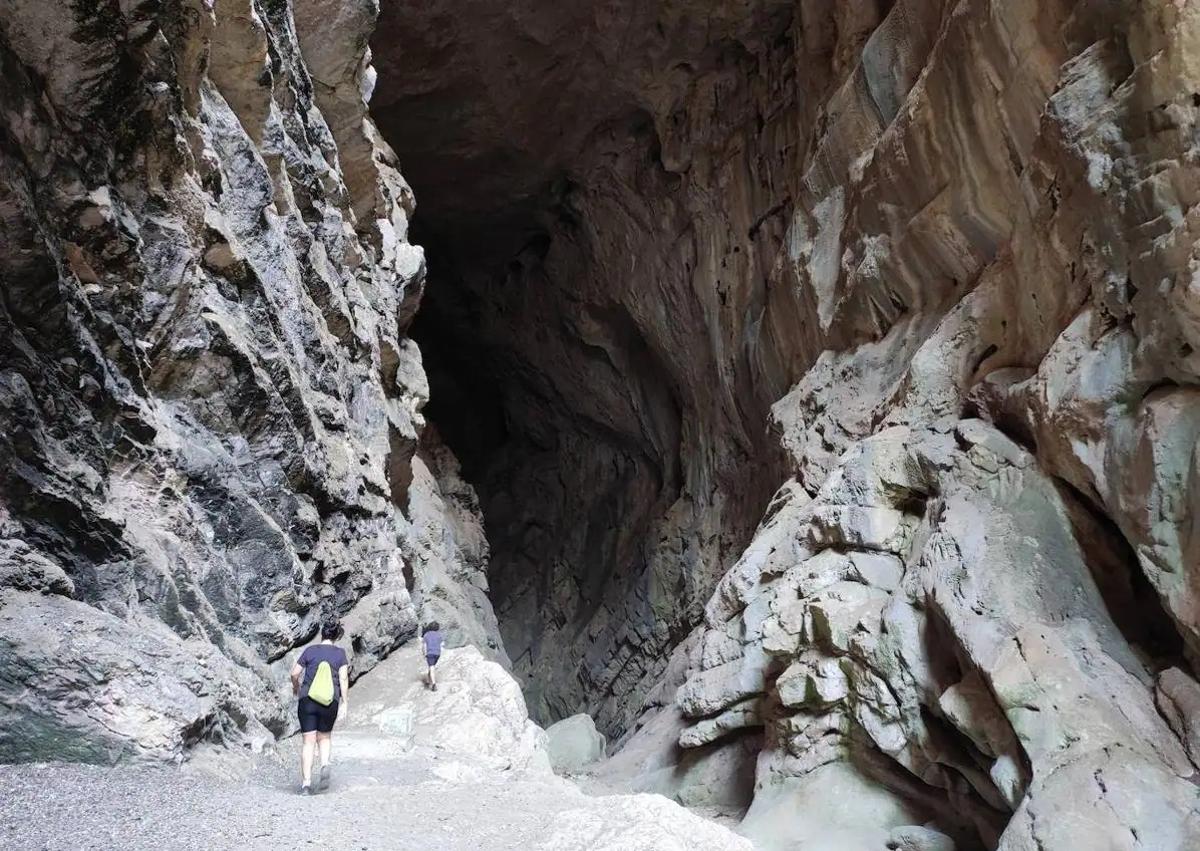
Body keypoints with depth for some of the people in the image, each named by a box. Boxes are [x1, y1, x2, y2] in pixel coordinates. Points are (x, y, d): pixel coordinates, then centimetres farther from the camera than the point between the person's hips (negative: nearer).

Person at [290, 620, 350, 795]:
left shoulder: (310, 650, 2)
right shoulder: (340, 653, 1)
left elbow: (294, 673, 3)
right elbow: (343, 678, -6)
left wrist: (296, 687, 23)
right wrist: (345, 703, -4)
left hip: (307, 700, -1)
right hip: (330, 703, 1)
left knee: (309, 741, 3)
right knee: (324, 737, 21)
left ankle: (306, 783, -4)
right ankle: (325, 765, -5)